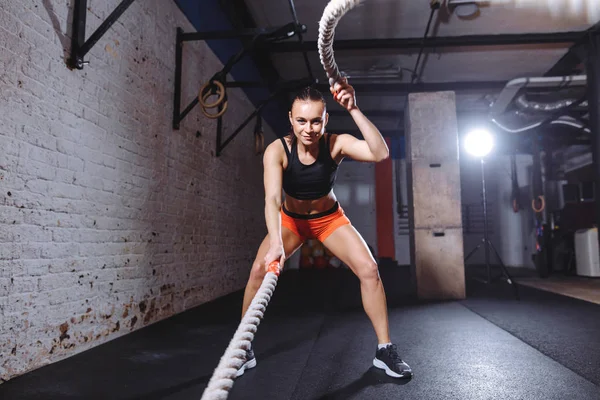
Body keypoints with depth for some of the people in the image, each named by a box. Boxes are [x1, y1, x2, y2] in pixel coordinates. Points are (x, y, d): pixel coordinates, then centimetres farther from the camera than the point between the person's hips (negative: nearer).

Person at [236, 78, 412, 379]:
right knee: (259, 269, -18)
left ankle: (385, 350, 1)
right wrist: (276, 242, -55)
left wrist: (354, 110, -45)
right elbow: (271, 199, -39)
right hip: (290, 219, 0)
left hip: (330, 218, 0)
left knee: (369, 269, -16)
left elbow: (380, 153, -39)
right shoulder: (277, 150, -26)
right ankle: (244, 350, 2)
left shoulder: (336, 144, -24)